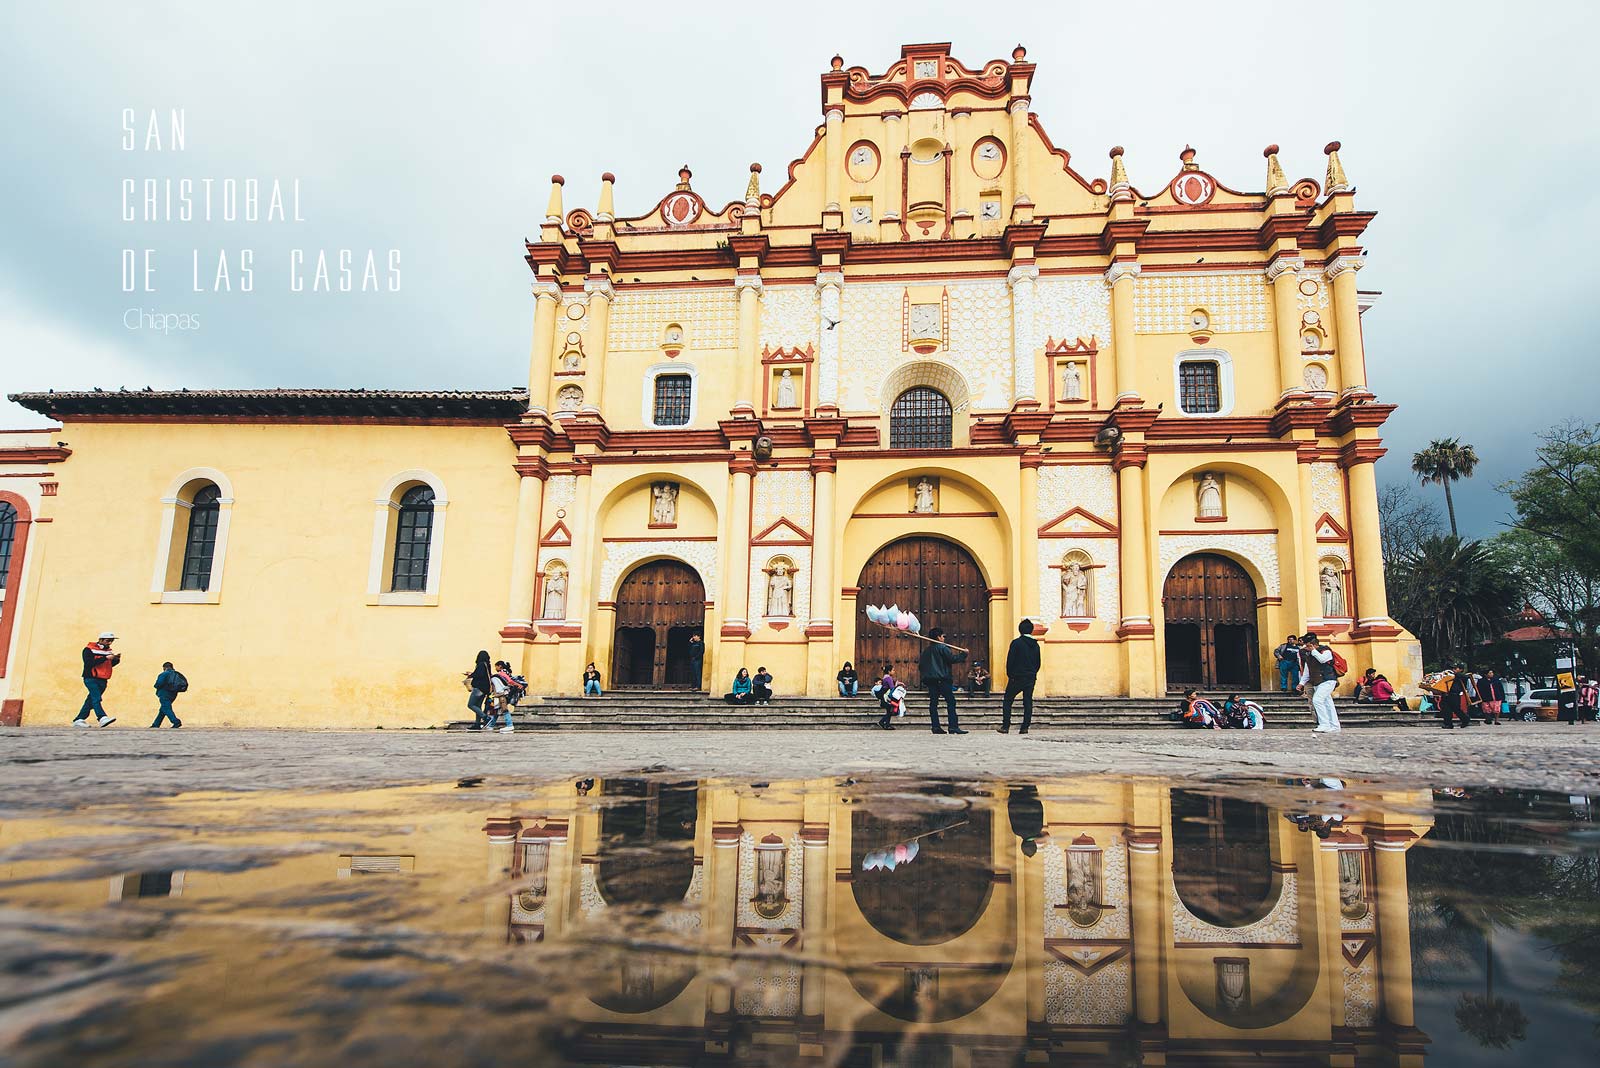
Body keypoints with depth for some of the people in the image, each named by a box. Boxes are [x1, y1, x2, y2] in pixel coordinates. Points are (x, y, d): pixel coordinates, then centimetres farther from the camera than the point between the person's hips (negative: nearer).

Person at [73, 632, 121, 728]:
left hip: (103, 680, 7)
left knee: (91, 700, 8)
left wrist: (116, 659, -3)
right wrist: (105, 658, -21)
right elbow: (89, 663, -17)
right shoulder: (89, 650, -4)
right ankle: (102, 718, -33)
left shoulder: (108, 651, 16)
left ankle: (79, 720, 16)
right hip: (91, 678, -7)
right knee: (96, 698, -20)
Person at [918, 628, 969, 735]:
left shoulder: (926, 649, 14)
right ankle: (953, 726, -12)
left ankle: (936, 727, 2)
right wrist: (964, 654, 0)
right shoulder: (942, 647, -6)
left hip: (930, 679, 7)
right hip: (942, 679, -7)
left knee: (933, 703, 6)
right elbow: (953, 658, -12)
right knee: (951, 702, -5)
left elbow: (921, 665, 15)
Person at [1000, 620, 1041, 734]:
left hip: (1017, 677, -4)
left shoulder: (1016, 642, -10)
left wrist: (1009, 675, 1)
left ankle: (1005, 727, 1)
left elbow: (1010, 660, -10)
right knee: (1028, 702, 7)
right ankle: (1025, 727, 4)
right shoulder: (1035, 645, 6)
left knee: (1007, 701, 5)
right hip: (1031, 678, 5)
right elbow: (1038, 663, 12)